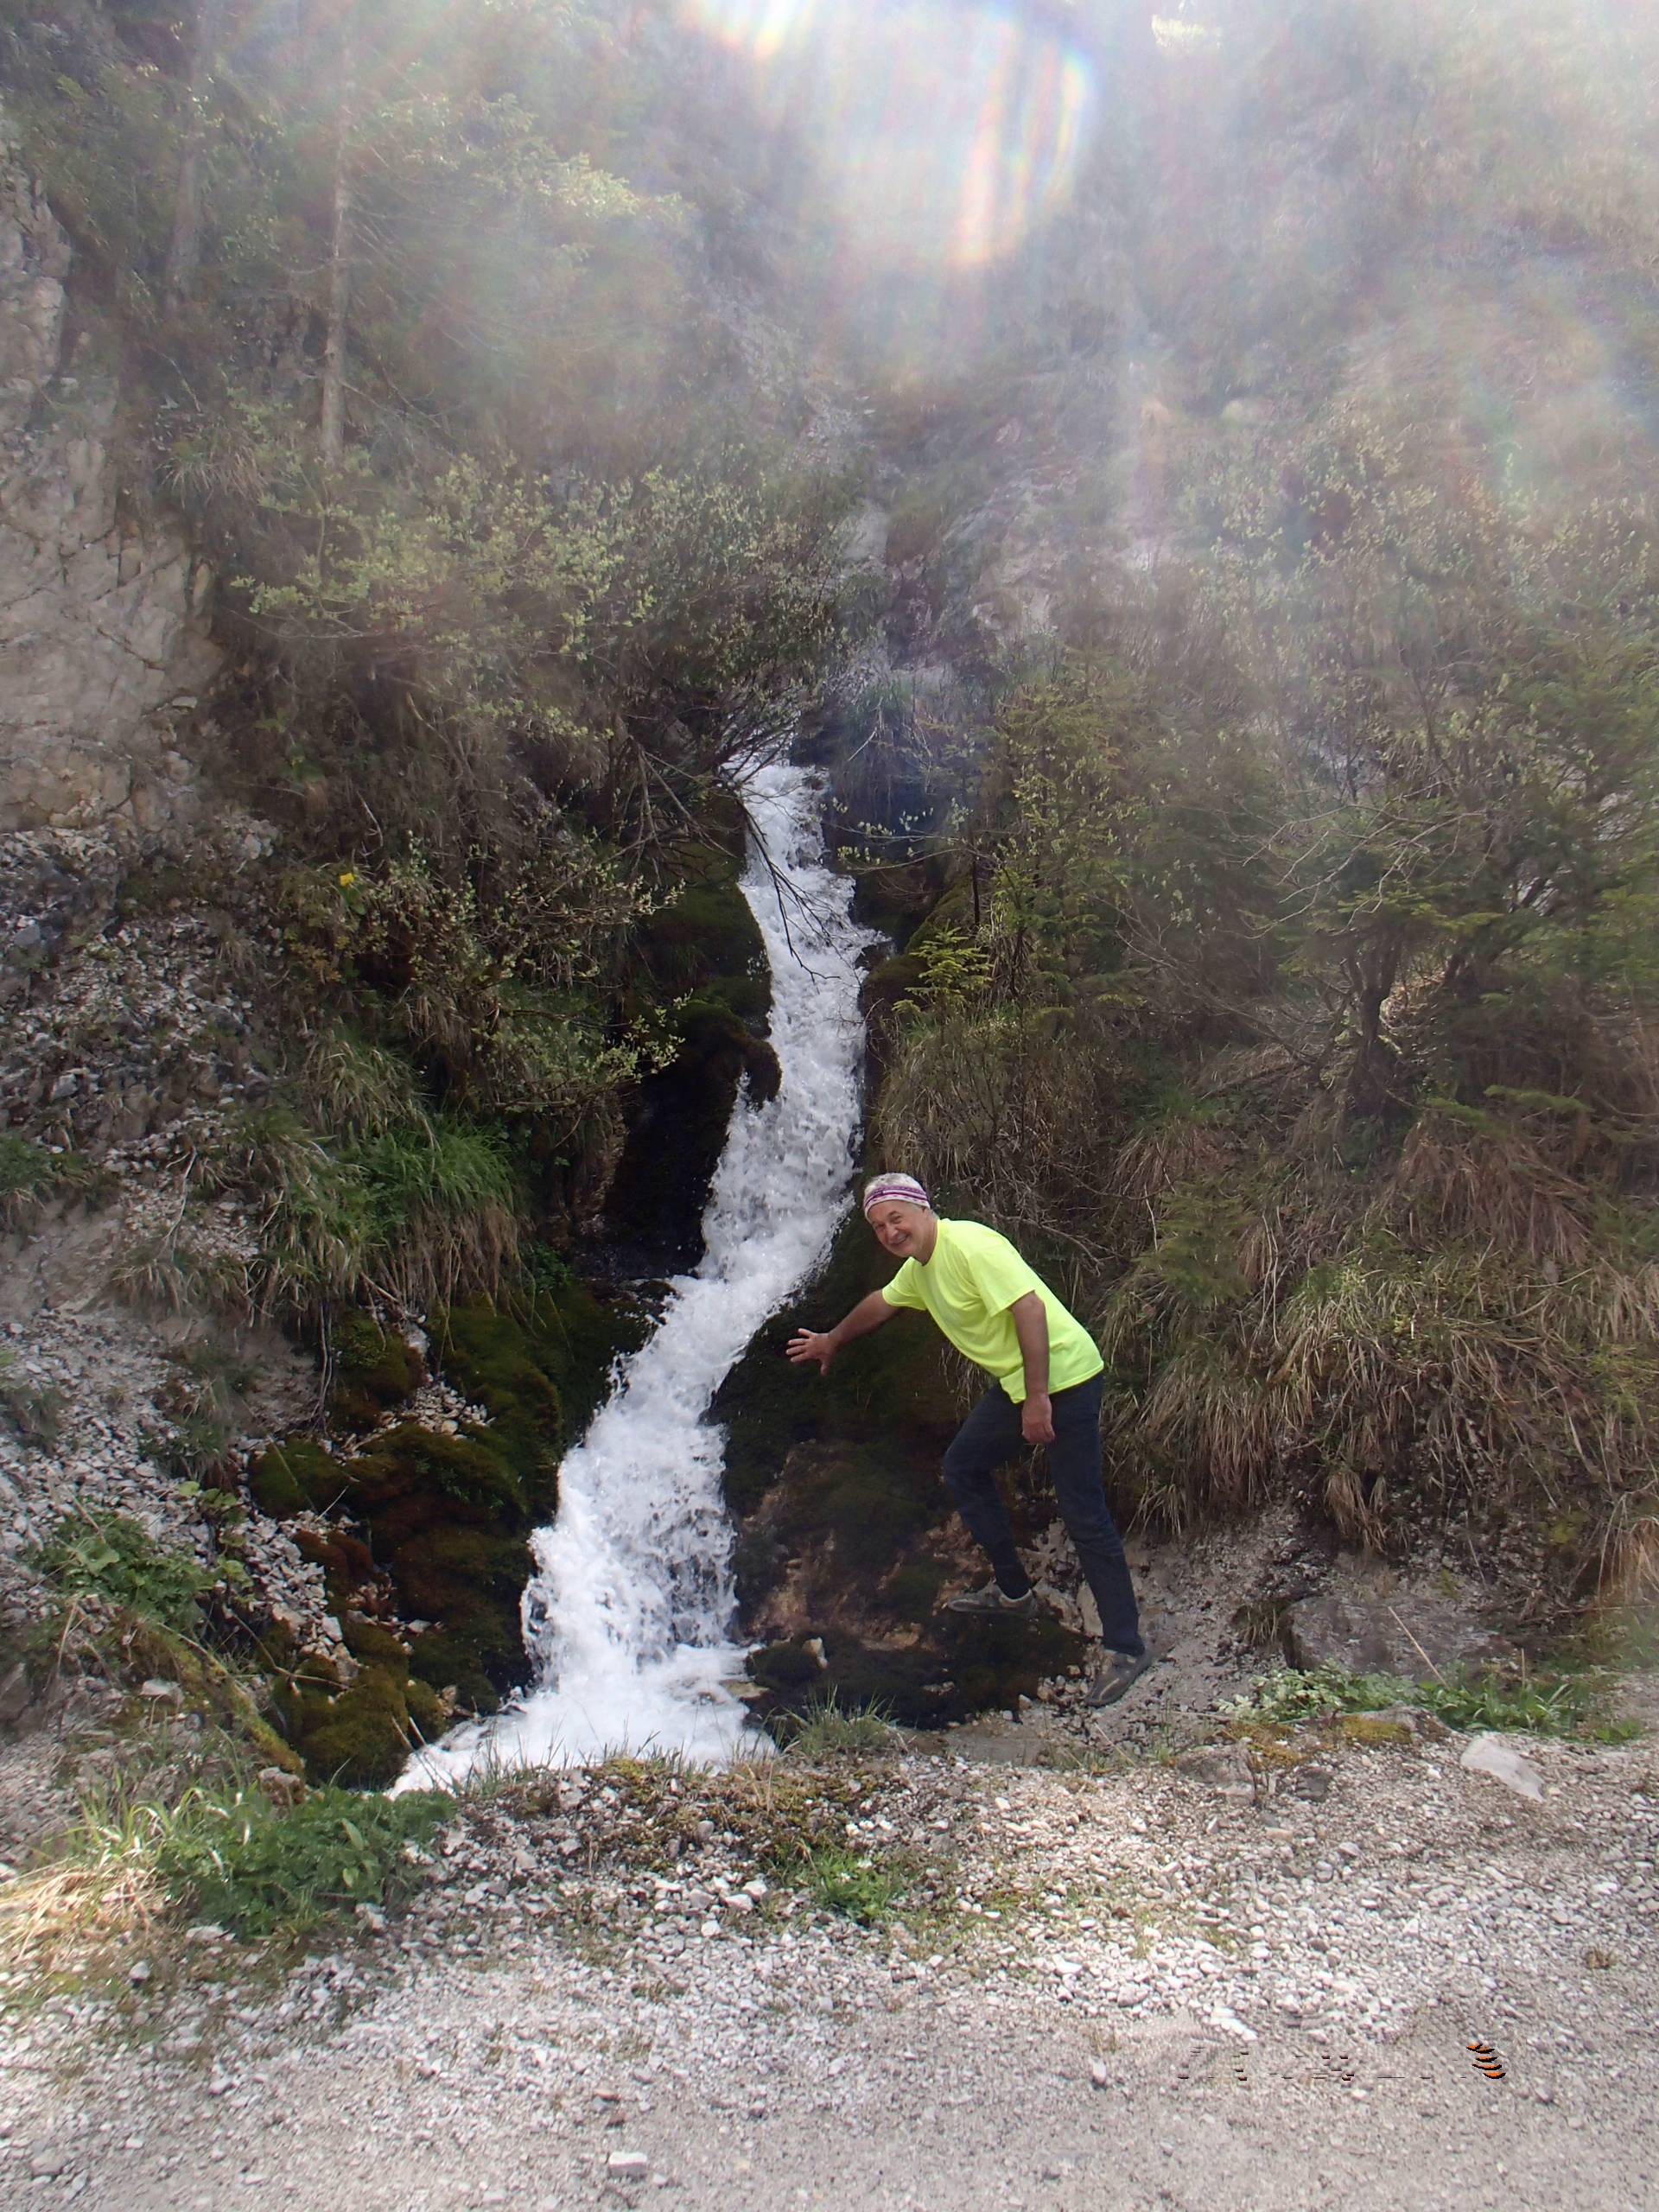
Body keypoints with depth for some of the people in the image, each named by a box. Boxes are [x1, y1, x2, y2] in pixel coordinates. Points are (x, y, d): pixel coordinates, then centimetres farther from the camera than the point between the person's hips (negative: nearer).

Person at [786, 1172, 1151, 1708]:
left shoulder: (969, 1245, -20)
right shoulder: (917, 1268, 11)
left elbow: (1030, 1308, -27)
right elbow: (881, 1304, 31)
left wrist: (1037, 1400, -28)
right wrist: (832, 1341, 45)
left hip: (1063, 1376, -10)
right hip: (1015, 1383, 10)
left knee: (1084, 1515, -9)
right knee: (964, 1468, 19)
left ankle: (1125, 1647, 1)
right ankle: (1013, 1593, 29)